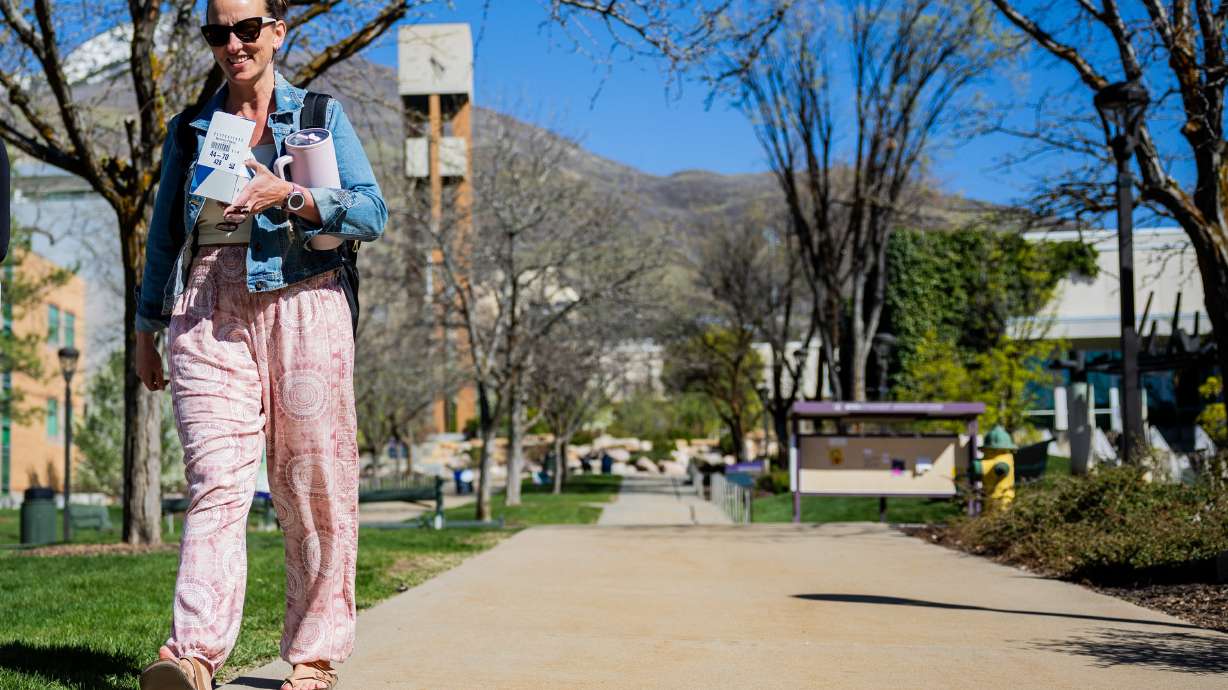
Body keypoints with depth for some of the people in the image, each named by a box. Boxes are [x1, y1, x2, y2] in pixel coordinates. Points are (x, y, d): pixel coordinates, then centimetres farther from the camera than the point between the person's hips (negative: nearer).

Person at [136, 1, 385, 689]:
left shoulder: (321, 116, 11)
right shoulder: (190, 130, 19)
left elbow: (374, 212, 0)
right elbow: (165, 235, 23)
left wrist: (290, 196, -15)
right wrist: (147, 328, 20)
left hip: (300, 305, -1)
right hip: (207, 313, 2)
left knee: (314, 488, -2)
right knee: (217, 480, -13)